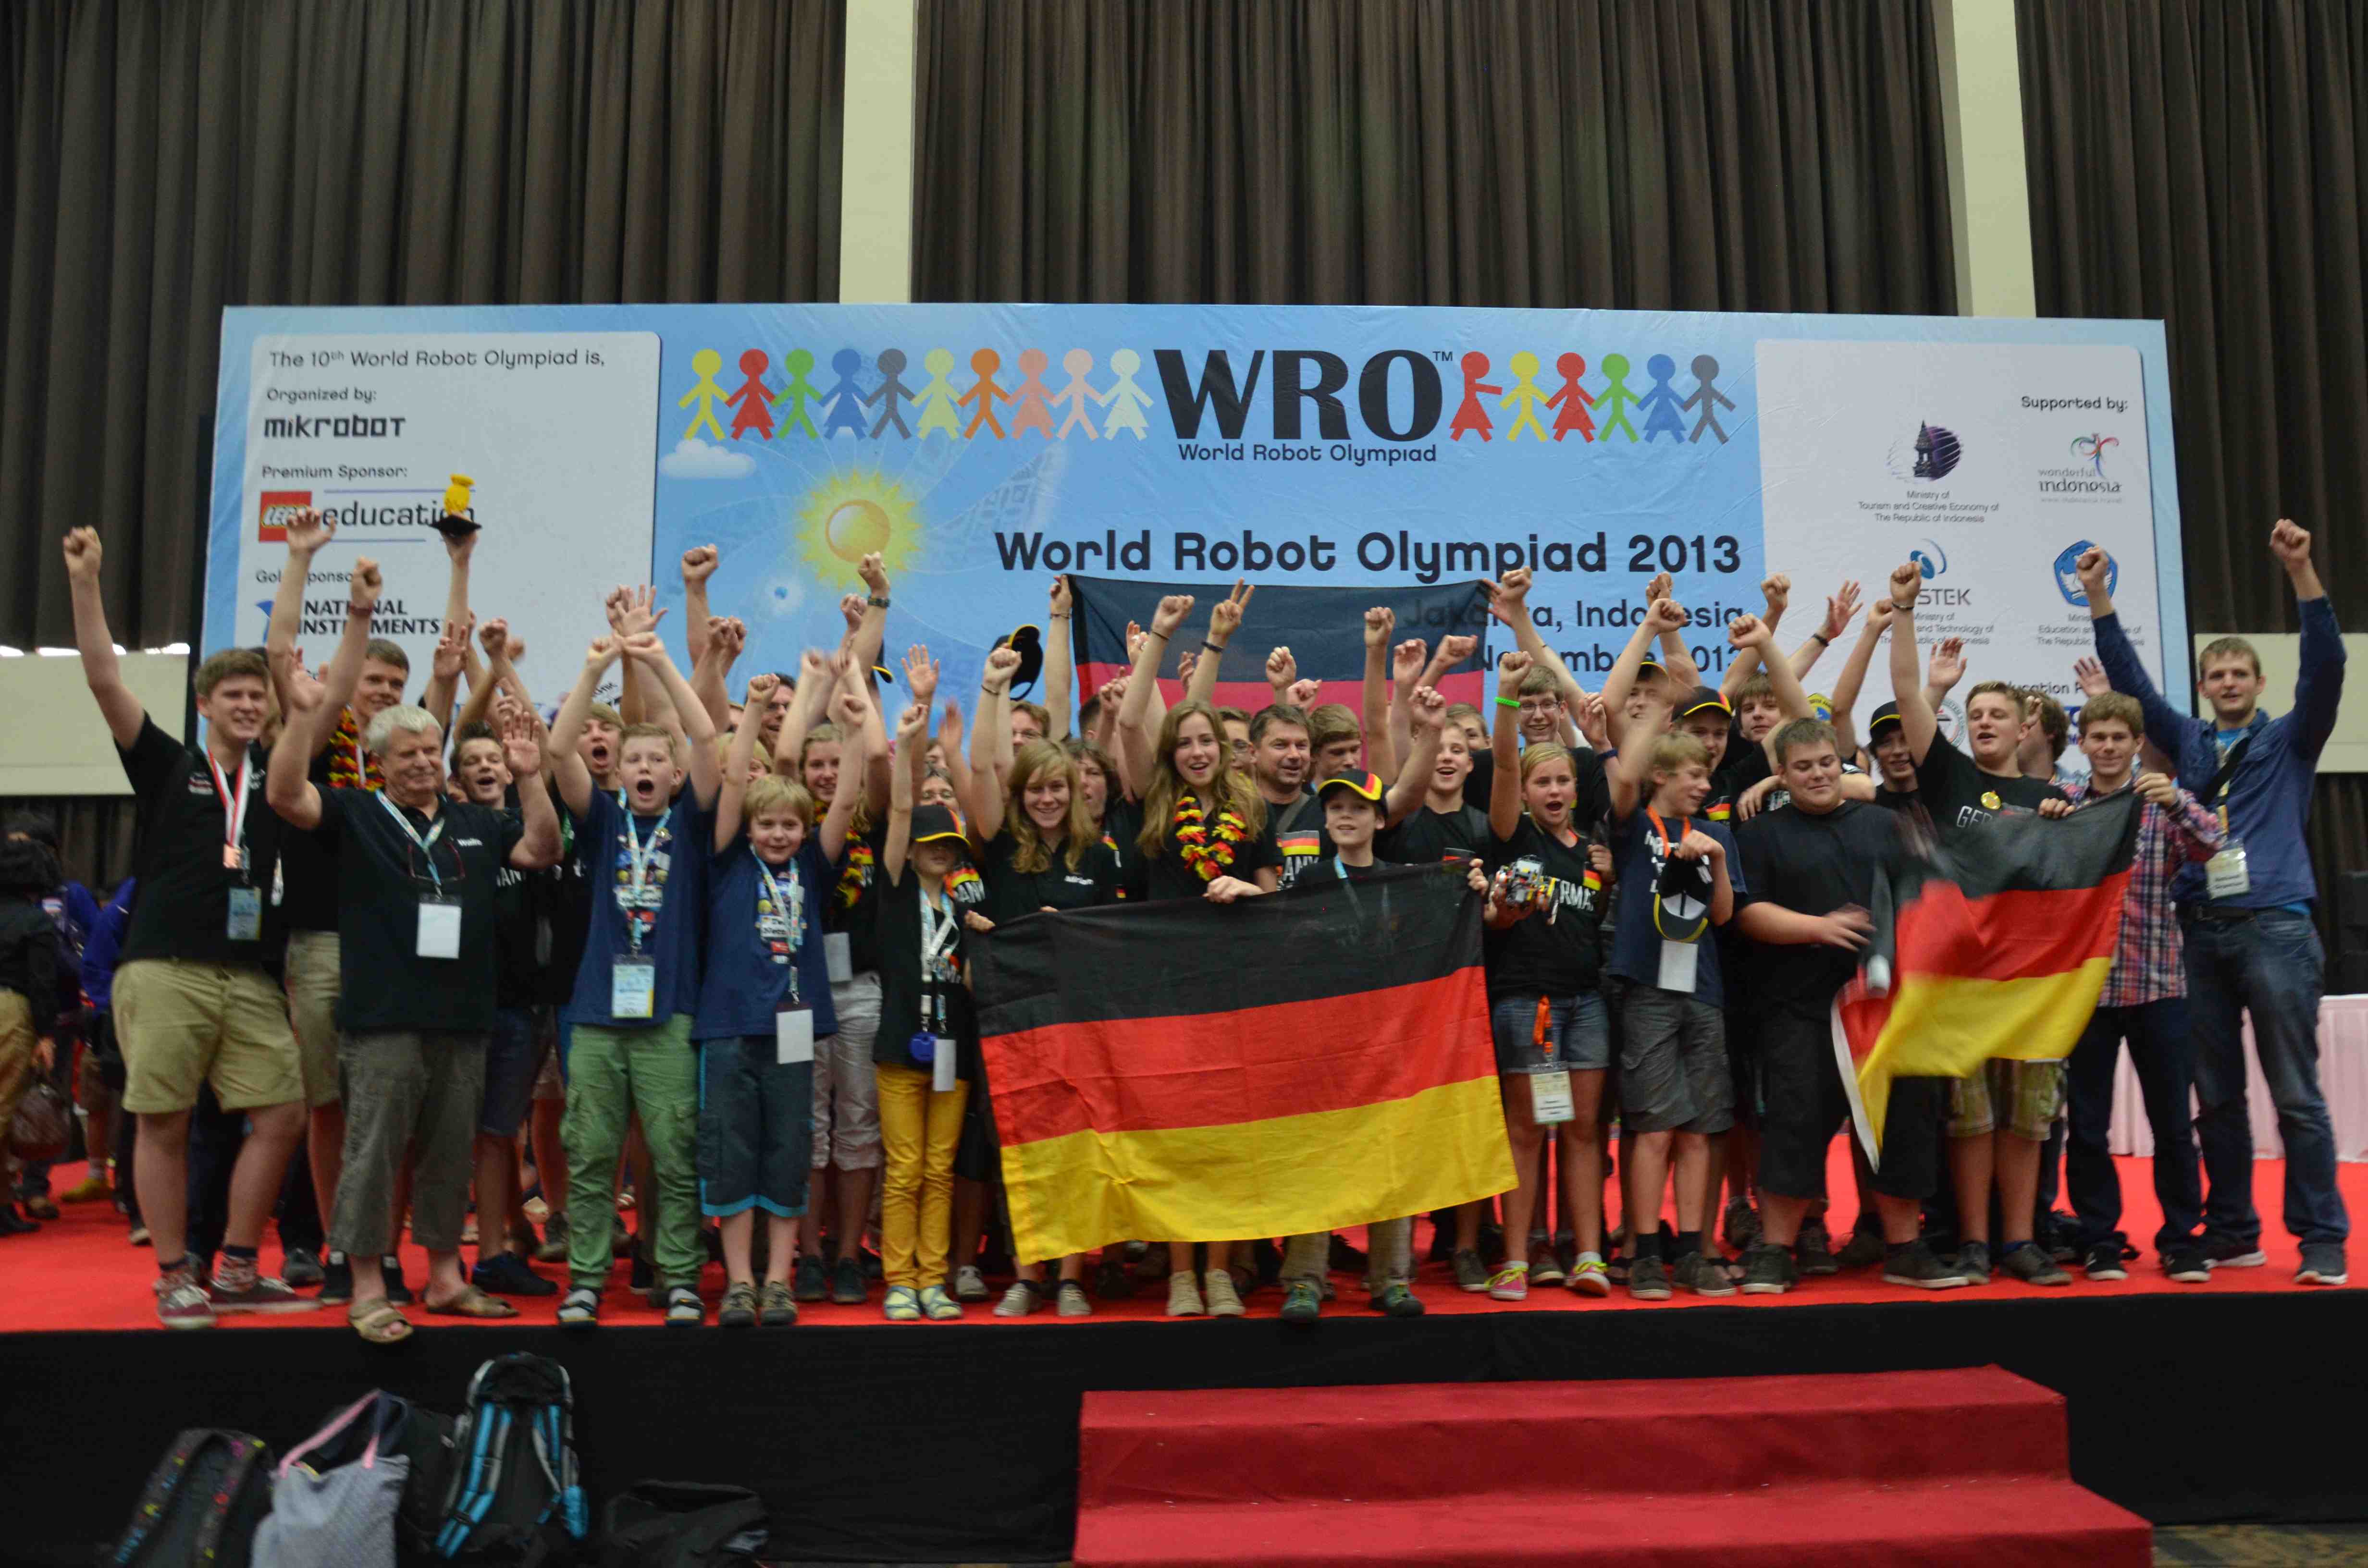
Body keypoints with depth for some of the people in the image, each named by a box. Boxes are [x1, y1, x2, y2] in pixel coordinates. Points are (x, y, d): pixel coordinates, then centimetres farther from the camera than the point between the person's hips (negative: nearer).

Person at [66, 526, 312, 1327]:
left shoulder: (278, 773, 13)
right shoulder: (169, 767, 7)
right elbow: (105, 682, -2)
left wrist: (361, 613, 5)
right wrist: (85, 583, -9)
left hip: (250, 976, 3)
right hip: (165, 970, -3)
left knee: (282, 1116, -1)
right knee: (165, 1125, 1)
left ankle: (237, 1270, 13)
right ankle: (175, 1278, 14)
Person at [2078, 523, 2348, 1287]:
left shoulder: (2290, 739, 8)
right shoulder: (2189, 741, 15)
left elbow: (2325, 665, -5)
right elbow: (2131, 679, 12)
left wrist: (2301, 573, -16)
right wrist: (2099, 597, 4)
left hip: (2275, 927, -3)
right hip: (2200, 930, 3)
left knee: (2296, 1094, -2)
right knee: (2216, 1095, 7)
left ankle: (2323, 1239, 5)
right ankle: (2232, 1232, 16)